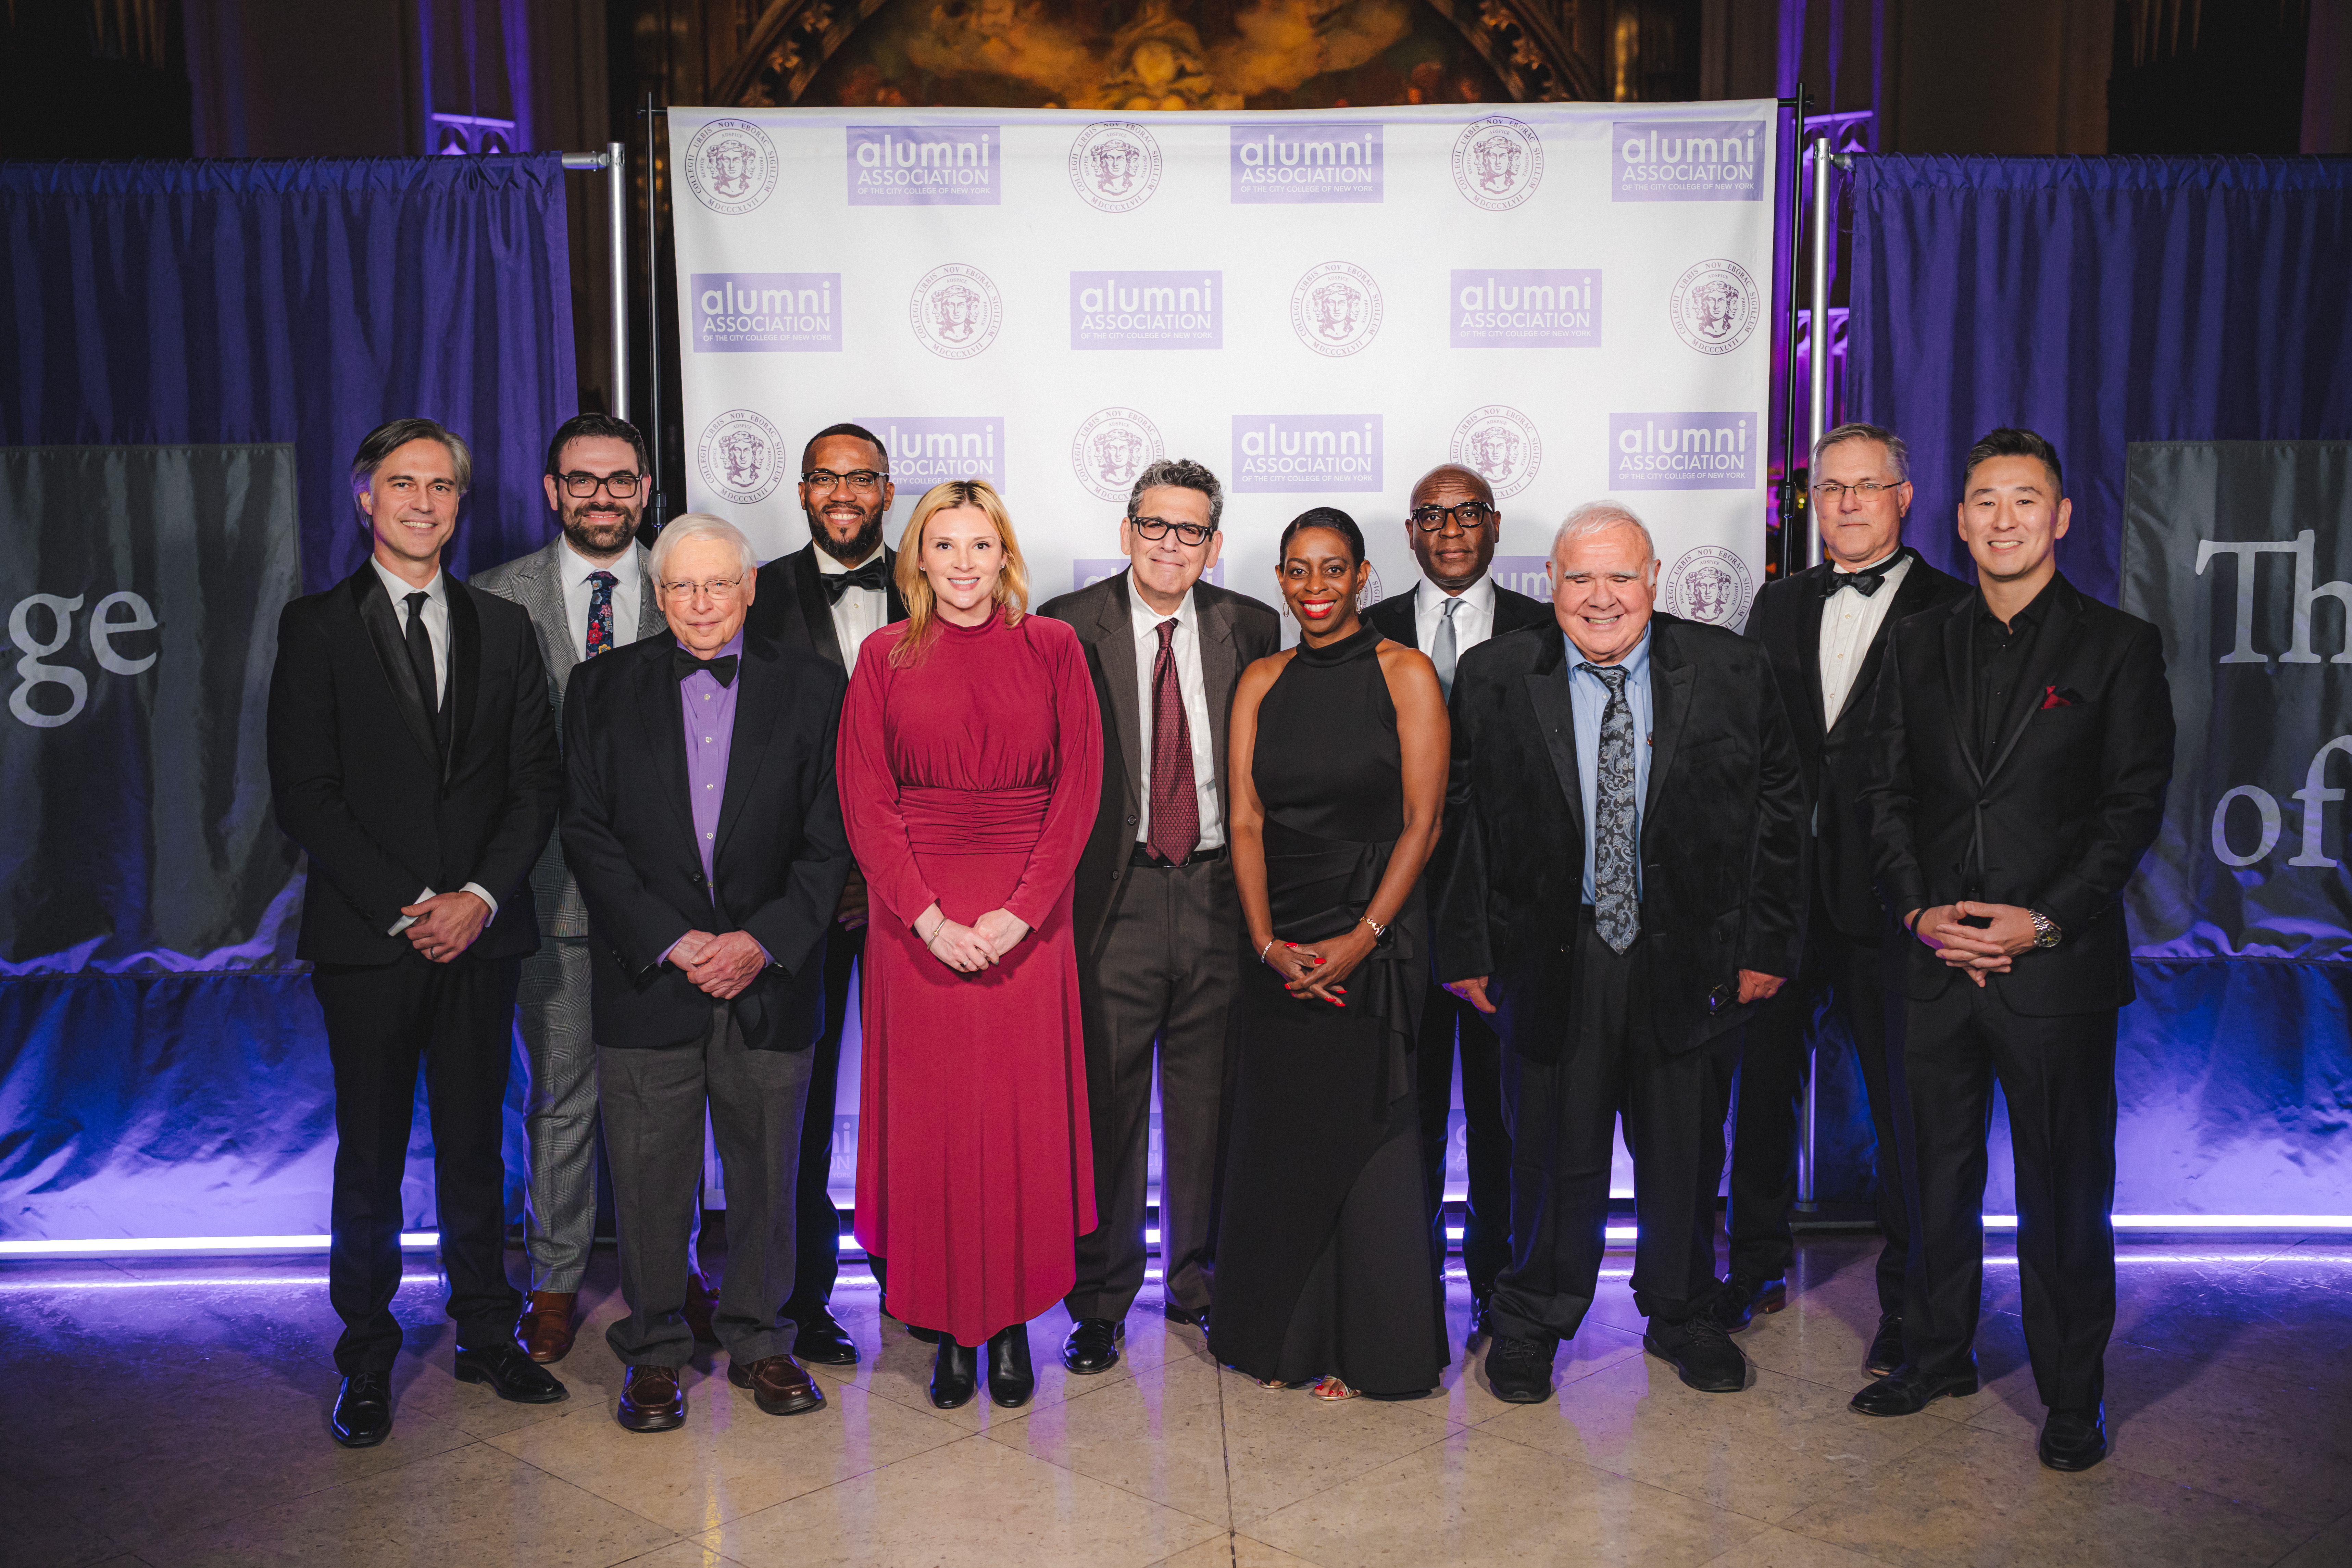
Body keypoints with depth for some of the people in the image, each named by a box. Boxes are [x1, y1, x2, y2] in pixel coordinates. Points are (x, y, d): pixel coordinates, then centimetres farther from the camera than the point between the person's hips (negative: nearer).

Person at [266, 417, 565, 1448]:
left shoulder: (504, 628, 10)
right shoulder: (316, 627, 1)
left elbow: (537, 782, 5)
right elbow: (304, 793, -5)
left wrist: (481, 895, -9)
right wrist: (407, 904, -12)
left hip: (481, 930, 2)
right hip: (367, 936, -2)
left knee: (475, 1143, 11)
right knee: (371, 1156, 6)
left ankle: (488, 1335, 24)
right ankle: (367, 1362, 19)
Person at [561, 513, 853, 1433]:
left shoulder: (810, 690, 3)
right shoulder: (603, 689, 5)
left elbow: (830, 839, 0)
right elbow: (588, 833, 0)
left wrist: (762, 941, -12)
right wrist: (670, 941, -10)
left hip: (770, 975, 0)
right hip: (647, 978, 0)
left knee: (766, 1173, 9)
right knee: (650, 1177, 6)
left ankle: (759, 1339, 27)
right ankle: (654, 1350, 24)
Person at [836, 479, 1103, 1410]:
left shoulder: (1052, 649, 4)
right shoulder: (885, 657, 4)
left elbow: (1080, 786, -1)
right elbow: (864, 800, -1)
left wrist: (1019, 912, -11)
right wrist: (930, 918, -11)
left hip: (1026, 921, 0)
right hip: (916, 922, 0)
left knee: (1023, 1119, 3)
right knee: (929, 1120, 3)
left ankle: (1014, 1323, 17)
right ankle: (951, 1325, 16)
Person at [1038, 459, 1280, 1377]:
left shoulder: (1251, 629, 6)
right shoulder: (1068, 628, -1)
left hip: (1220, 891, 2)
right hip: (1113, 891, -2)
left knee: (1208, 1102, 11)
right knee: (1104, 1103, 3)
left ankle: (1198, 1283, 29)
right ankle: (1102, 1299, 19)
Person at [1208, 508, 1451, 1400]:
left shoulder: (1404, 674, -3)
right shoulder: (1261, 682, 8)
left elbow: (1422, 821, -7)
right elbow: (1246, 822, 3)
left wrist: (1361, 940, -14)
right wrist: (1267, 942, -8)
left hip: (1377, 941, -3)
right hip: (1282, 945, 4)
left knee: (1366, 1135, 2)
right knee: (1281, 1134, 9)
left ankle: (1368, 1349, 18)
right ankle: (1289, 1336, 26)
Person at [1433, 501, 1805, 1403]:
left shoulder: (1731, 671, -2)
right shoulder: (1492, 678, -3)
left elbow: (1778, 807, 3)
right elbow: (1458, 821, -1)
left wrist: (1766, 943, 0)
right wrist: (1465, 948, -4)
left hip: (1690, 955, 2)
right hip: (1550, 954, -1)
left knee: (1684, 1149, 16)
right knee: (1552, 1146, 9)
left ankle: (1680, 1314, 40)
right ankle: (1530, 1322, 31)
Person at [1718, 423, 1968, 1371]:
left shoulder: (1954, 611, -2)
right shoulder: (1780, 606, 12)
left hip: (1892, 896, -4)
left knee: (1902, 1100, 6)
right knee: (1764, 1078, 13)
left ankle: (1909, 1301, 22)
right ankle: (1759, 1268, 31)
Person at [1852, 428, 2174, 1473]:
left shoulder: (2118, 646, 0)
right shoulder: (1920, 645, 10)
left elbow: (2135, 807, -5)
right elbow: (1887, 795, 7)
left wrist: (2046, 921, -14)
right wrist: (1920, 909, -6)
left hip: (2059, 965, -3)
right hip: (1936, 958, 3)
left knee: (2064, 1190, 6)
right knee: (1939, 1173, 14)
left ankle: (2072, 1395, 21)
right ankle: (1938, 1355, 31)